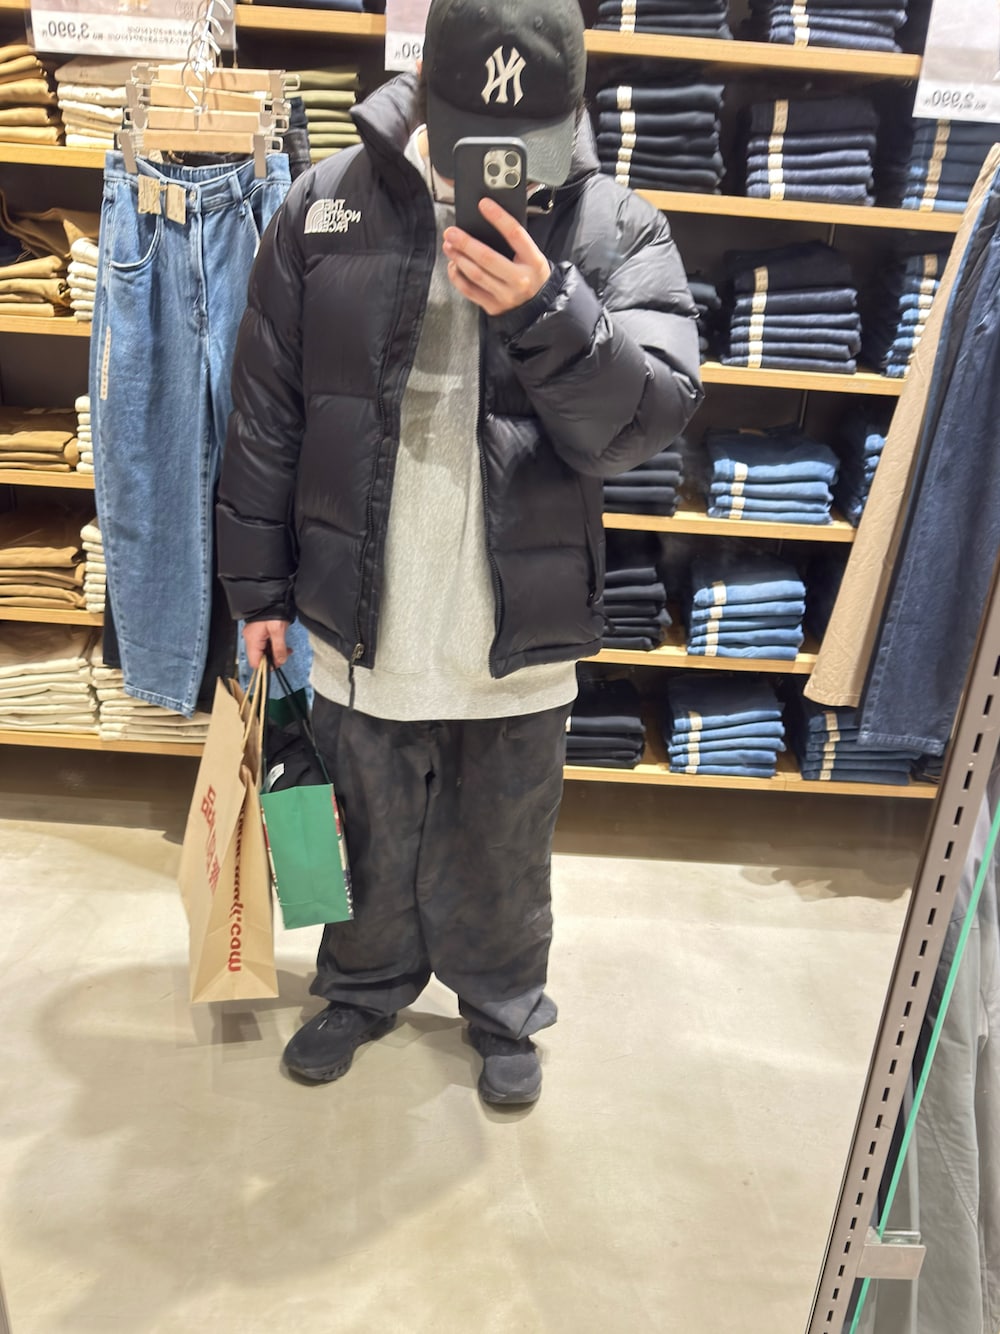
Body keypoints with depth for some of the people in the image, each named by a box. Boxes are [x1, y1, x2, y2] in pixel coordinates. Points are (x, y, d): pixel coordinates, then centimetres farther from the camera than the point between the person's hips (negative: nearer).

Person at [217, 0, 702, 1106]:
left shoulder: (618, 233, -5)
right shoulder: (328, 208, -2)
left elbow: (650, 416, -14)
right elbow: (265, 416, 2)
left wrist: (546, 311, -30)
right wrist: (259, 580, 3)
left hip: (521, 638, 0)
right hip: (362, 620, 1)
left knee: (501, 857, 18)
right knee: (373, 839, 21)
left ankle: (502, 1007, 46)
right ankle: (367, 984, 49)